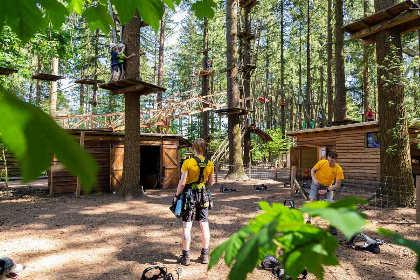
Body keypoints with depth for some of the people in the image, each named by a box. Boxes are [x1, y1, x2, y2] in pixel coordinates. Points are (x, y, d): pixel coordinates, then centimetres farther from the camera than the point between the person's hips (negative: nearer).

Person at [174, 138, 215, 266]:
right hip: (203, 195, 4)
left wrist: (176, 195, -1)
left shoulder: (187, 162, -13)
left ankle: (186, 256, 11)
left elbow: (182, 183, -14)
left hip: (189, 194, -3)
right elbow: (211, 184, 7)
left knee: (187, 225, 5)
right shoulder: (209, 164, 0)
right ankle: (205, 255, 20)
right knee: (204, 225, 11)